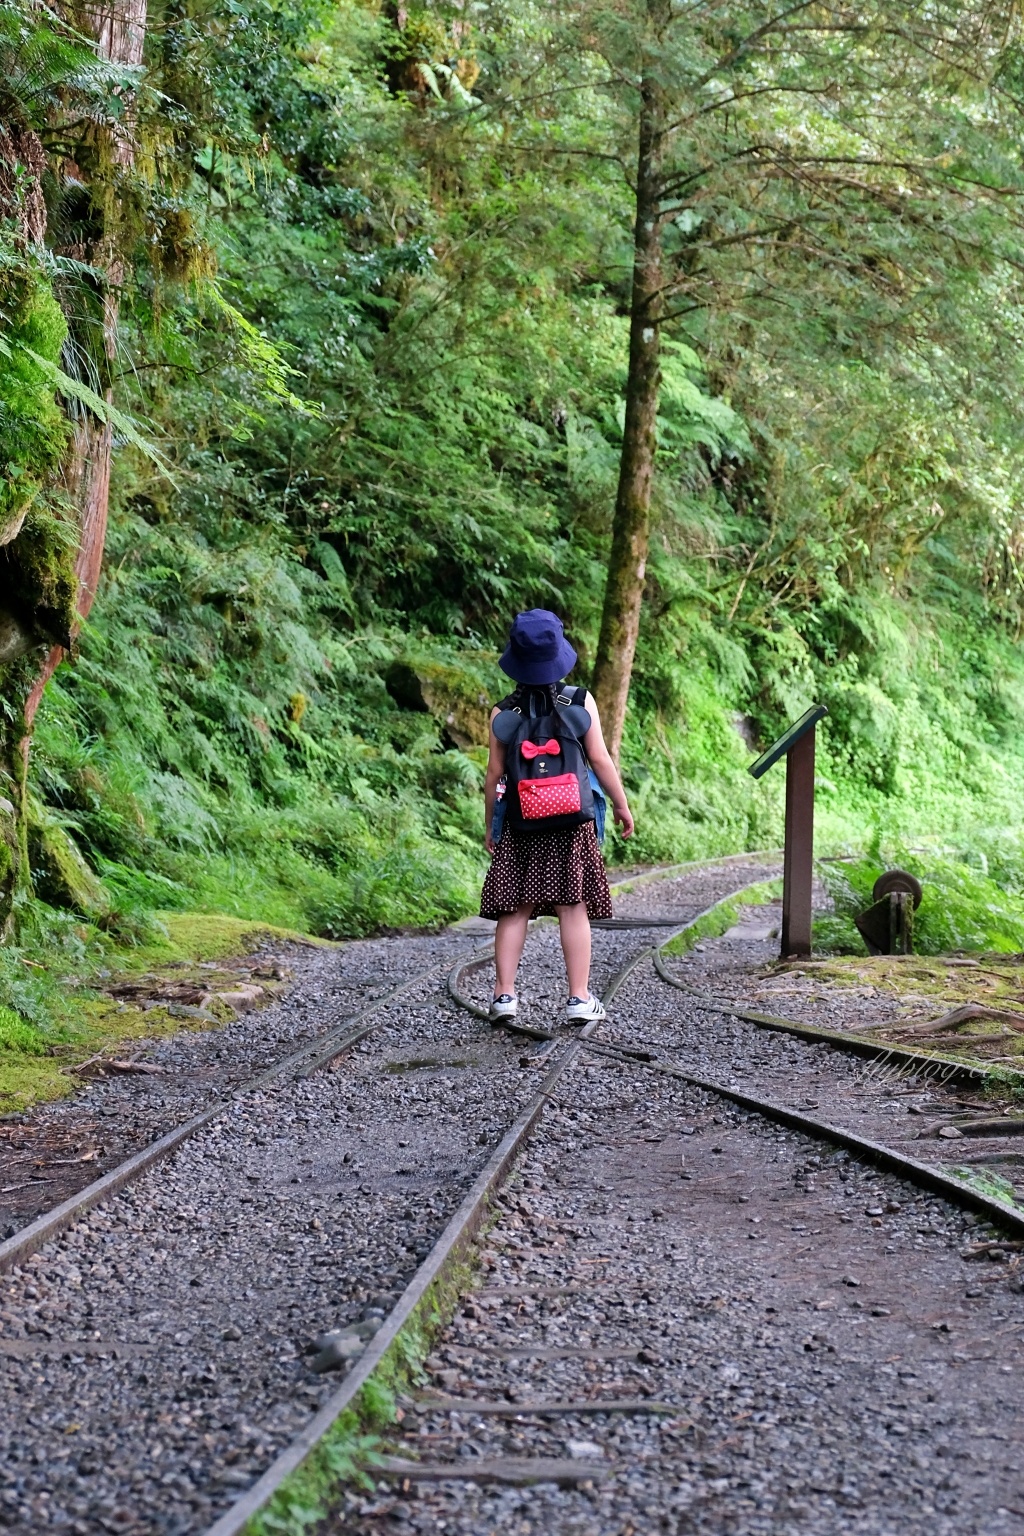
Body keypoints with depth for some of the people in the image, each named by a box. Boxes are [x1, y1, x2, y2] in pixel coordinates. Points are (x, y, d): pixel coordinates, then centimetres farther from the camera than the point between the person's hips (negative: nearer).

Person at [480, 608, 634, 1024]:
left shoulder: (503, 712, -3)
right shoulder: (581, 701, -4)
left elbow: (494, 775, -1)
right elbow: (600, 759, -3)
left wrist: (490, 826, 10)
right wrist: (621, 805, 9)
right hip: (572, 823, -1)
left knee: (514, 910, 6)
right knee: (573, 907, 3)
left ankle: (504, 994, 4)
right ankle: (579, 998, 3)